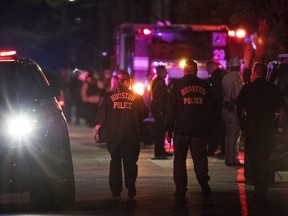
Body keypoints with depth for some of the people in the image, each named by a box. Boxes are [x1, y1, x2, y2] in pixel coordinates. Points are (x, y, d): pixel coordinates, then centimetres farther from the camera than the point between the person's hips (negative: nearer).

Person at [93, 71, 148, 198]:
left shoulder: (108, 97, 2)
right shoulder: (136, 97, 2)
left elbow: (101, 116, -2)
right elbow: (144, 113, 2)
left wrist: (97, 130, 5)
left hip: (113, 135, 1)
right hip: (132, 135, -1)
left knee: (115, 162, 10)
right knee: (130, 162, 6)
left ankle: (116, 191, 7)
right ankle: (131, 190, -2)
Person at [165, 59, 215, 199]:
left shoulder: (178, 86, -3)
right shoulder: (204, 86, 5)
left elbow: (171, 109, -4)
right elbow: (211, 108, 10)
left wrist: (168, 128, 1)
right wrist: (207, 127, 18)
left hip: (181, 129, -2)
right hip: (200, 129, 2)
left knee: (180, 159, 4)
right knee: (200, 157, 8)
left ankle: (181, 189, 1)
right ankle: (204, 186, -4)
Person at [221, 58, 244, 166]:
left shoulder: (225, 78, 9)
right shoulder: (237, 78, -14)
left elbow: (223, 93, 11)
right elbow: (239, 95, -17)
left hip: (226, 107, 8)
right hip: (234, 108, -8)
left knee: (228, 134, 15)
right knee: (235, 134, -4)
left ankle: (228, 158, 20)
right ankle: (233, 158, -4)